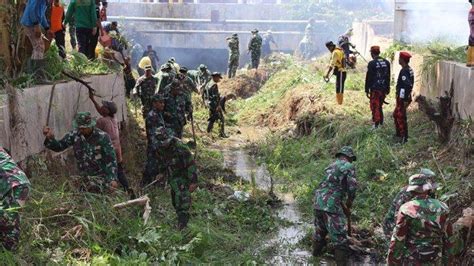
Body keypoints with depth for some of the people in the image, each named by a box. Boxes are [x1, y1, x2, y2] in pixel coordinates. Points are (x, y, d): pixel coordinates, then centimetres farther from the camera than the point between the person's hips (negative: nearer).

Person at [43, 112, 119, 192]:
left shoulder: (102, 137, -17)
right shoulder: (74, 134, -6)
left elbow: (111, 159, -15)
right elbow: (59, 146, -2)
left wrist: (113, 179, -22)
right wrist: (50, 138, -24)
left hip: (101, 175, -5)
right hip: (85, 176, 5)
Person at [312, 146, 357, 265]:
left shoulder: (331, 166, 23)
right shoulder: (349, 166, 0)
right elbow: (352, 188, -6)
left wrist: (343, 206, 30)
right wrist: (349, 204, 11)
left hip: (318, 202, 8)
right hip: (331, 204, -8)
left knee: (320, 230, 27)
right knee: (339, 237, -1)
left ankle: (316, 252, 43)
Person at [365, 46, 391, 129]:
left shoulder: (372, 63, -14)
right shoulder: (386, 62, 5)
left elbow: (368, 78, -12)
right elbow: (388, 77, 11)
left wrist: (367, 90, -5)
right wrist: (387, 88, 19)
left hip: (375, 89, -6)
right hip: (383, 88, 6)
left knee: (375, 106, 2)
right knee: (380, 105, 19)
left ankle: (376, 123, 3)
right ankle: (380, 121, 26)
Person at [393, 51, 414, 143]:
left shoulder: (404, 71, -20)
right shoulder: (409, 70, 10)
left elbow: (407, 85, -26)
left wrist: (405, 100, -25)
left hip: (403, 98, -10)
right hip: (404, 97, 10)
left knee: (401, 117, -2)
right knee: (396, 115, 21)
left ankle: (404, 137, 4)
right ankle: (398, 134, 31)